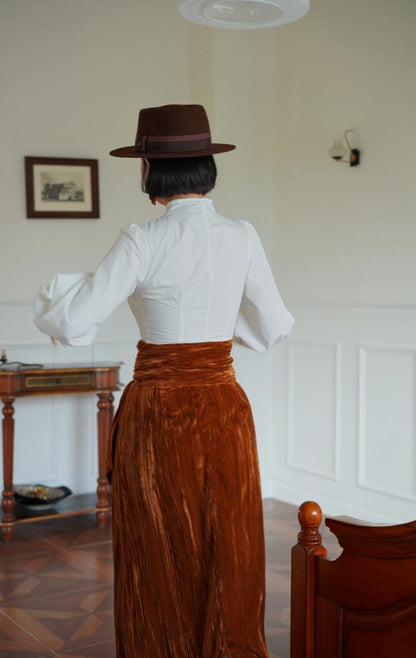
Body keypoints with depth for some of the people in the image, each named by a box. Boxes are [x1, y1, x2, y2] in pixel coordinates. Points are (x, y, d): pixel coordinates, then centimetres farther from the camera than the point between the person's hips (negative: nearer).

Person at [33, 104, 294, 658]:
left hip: (157, 412, -3)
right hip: (225, 408, 4)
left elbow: (72, 325, -13)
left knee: (161, 565, 10)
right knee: (229, 556, 15)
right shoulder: (242, 237, -1)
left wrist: (51, 295, 9)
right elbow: (273, 329, 7)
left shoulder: (142, 243, -13)